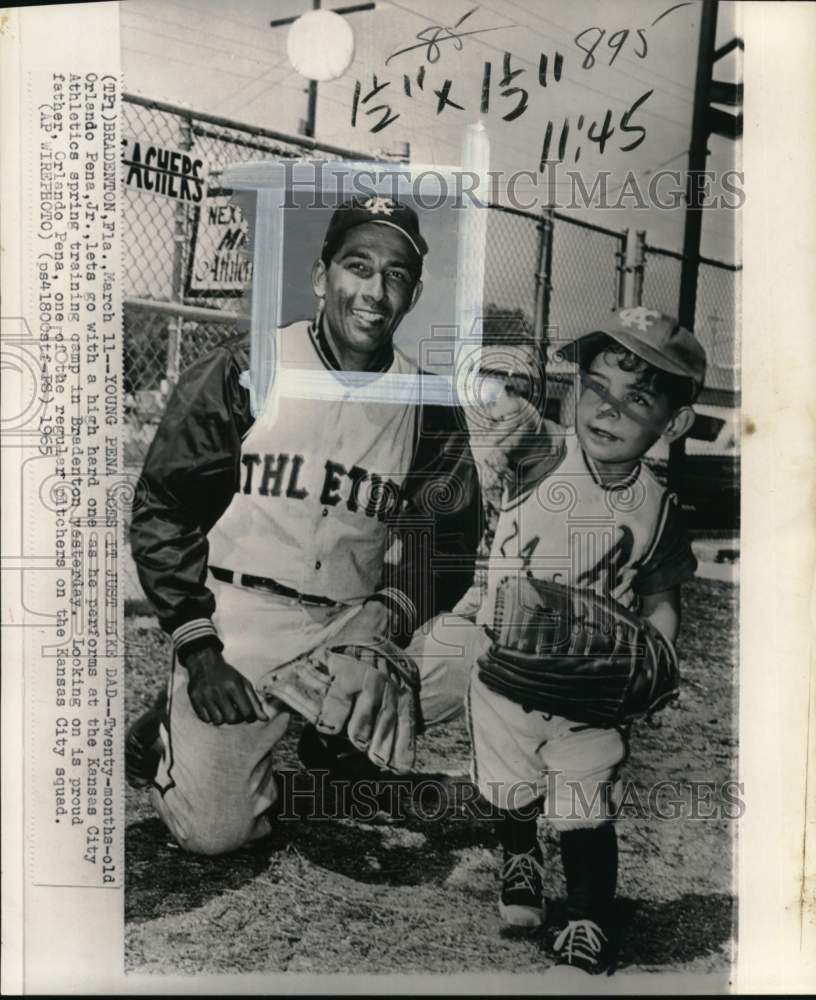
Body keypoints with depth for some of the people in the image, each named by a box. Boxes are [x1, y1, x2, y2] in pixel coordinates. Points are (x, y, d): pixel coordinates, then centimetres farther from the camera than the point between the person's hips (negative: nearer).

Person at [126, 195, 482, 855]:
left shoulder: (429, 404, 3)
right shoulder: (242, 374, -6)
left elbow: (444, 536, 9)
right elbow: (162, 511, -2)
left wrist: (392, 614, -9)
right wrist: (197, 645, -9)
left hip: (357, 624, 4)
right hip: (236, 620, -3)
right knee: (214, 828, -13)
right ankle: (172, 732, 20)